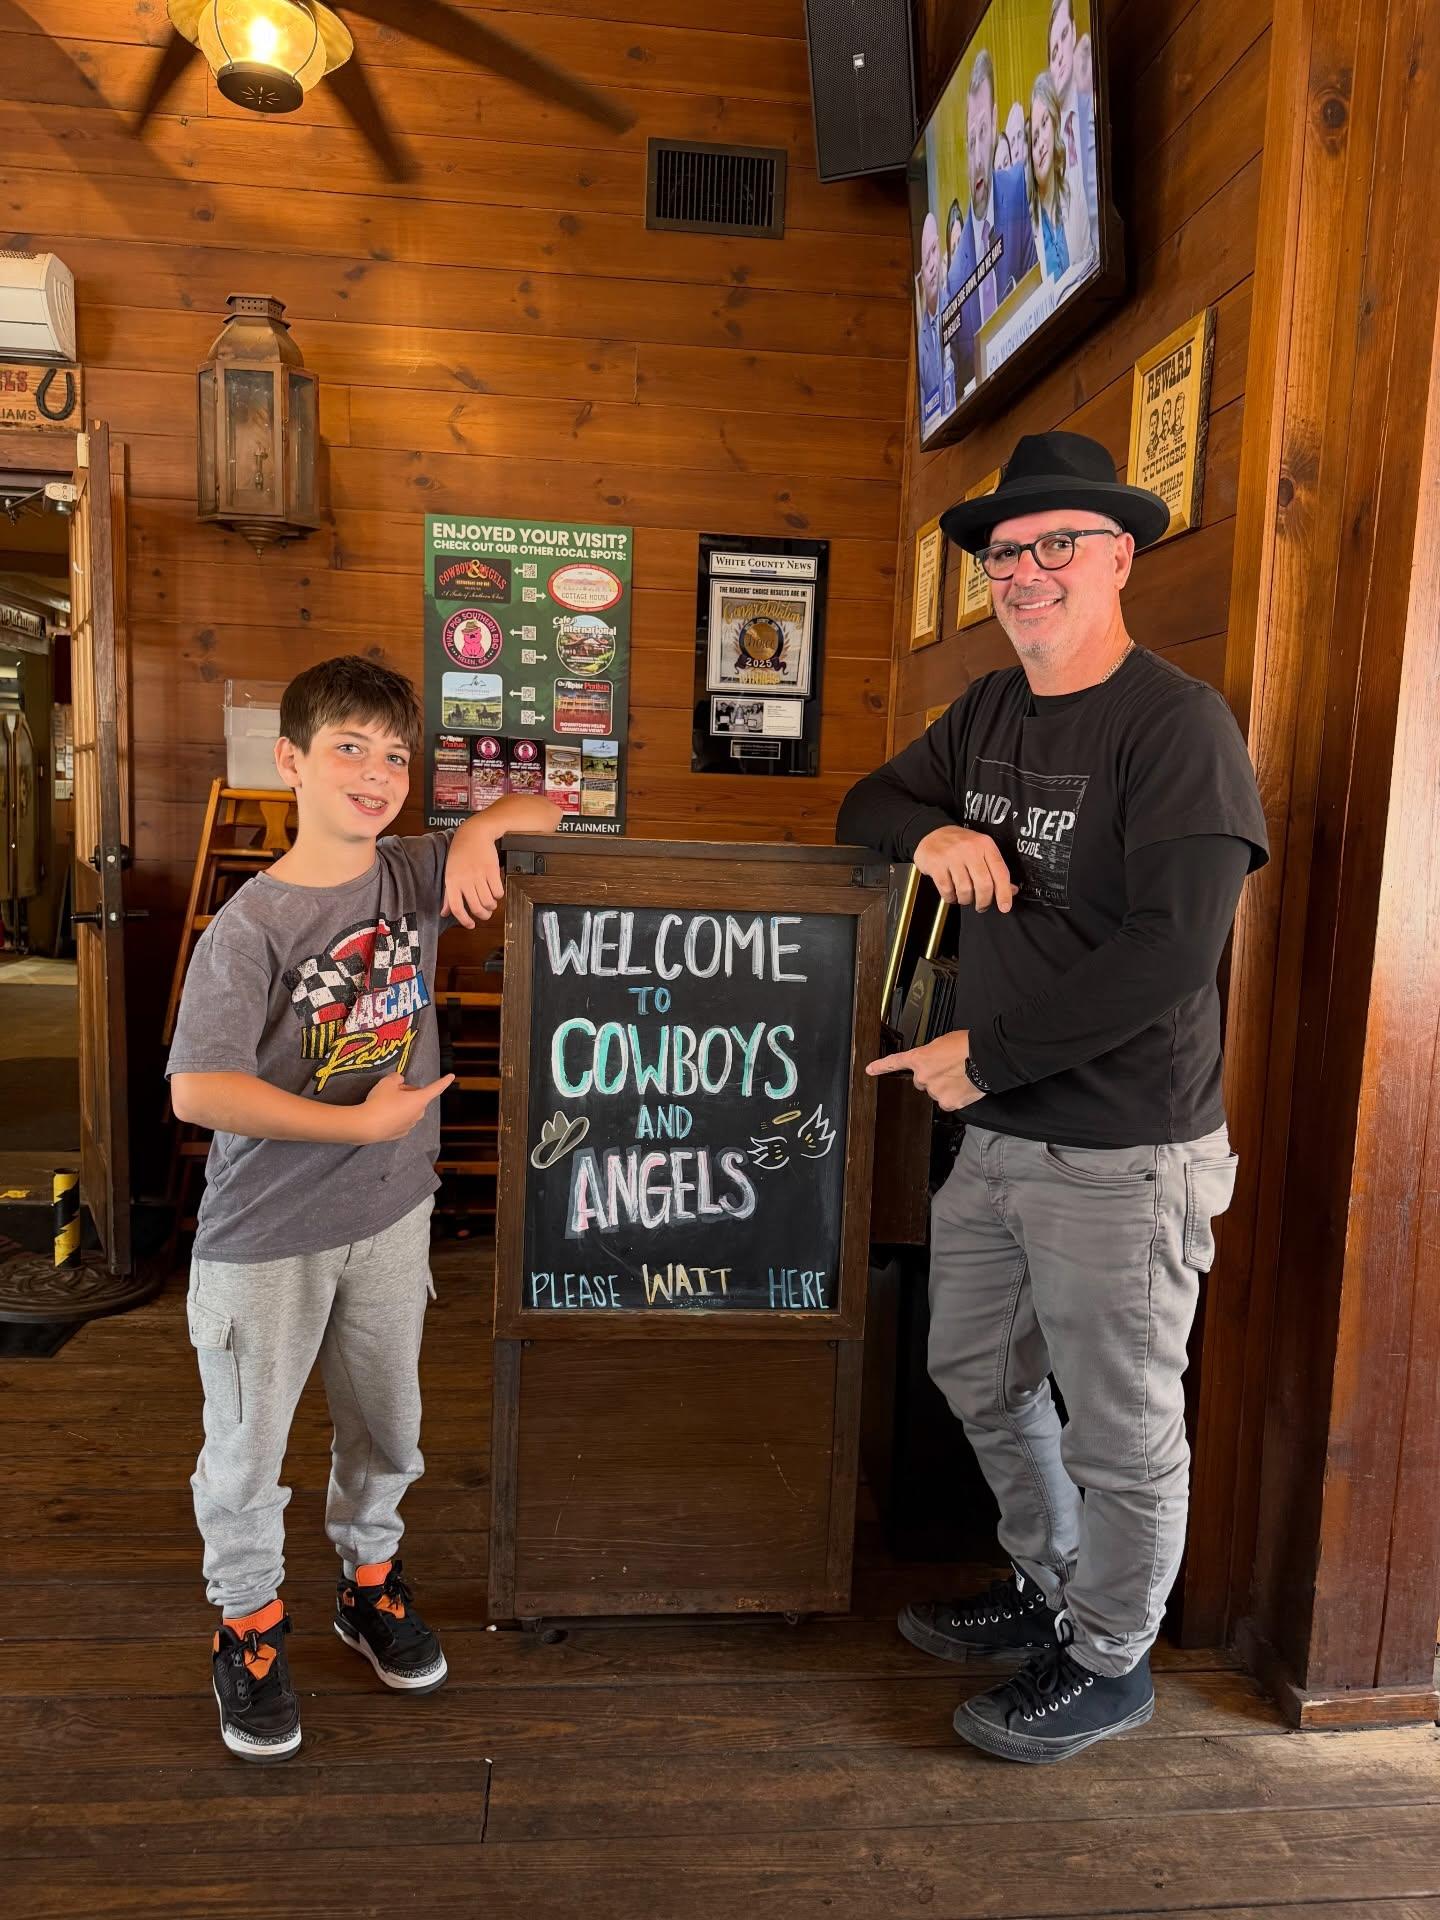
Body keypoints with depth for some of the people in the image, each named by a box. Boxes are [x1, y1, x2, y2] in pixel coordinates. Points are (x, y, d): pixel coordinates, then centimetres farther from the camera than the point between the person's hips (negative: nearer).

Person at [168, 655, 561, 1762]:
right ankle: (248, 1627, 36)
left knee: (386, 1423, 20)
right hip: (264, 1235, -4)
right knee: (247, 1446, 11)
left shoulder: (419, 877, -3)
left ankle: (371, 1581, 46)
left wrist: (483, 829, -15)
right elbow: (196, 1091, -24)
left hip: (391, 1213, 5)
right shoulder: (251, 926, -17)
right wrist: (362, 1121, -22)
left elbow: (544, 813, 7)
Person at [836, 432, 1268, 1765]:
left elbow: (1172, 950, -23)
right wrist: (930, 830, -7)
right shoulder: (991, 710, 9)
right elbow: (865, 806, 17)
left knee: (1121, 1426, 9)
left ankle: (1107, 1661, 34)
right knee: (977, 1372, 22)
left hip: (1123, 1151, -8)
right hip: (997, 1133, 8)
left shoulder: (1176, 724, -15)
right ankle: (1050, 1587, 46)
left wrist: (990, 1052, -18)